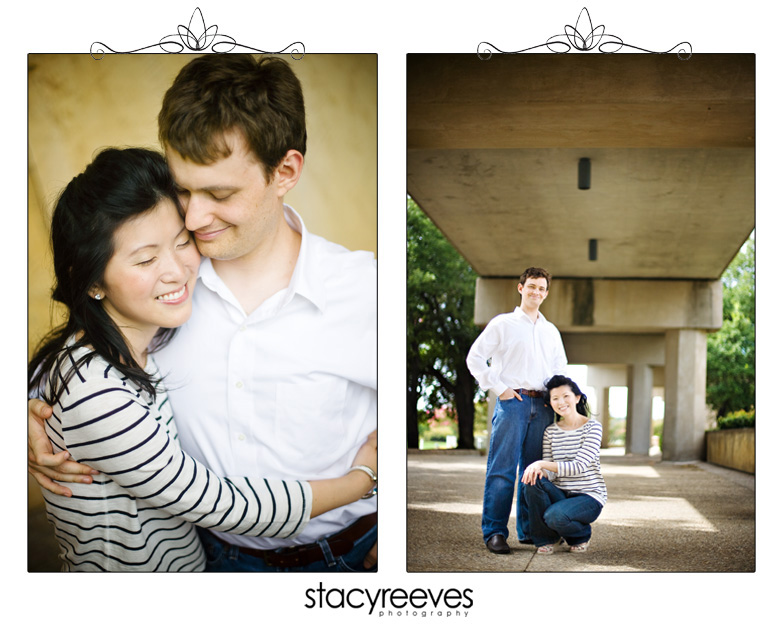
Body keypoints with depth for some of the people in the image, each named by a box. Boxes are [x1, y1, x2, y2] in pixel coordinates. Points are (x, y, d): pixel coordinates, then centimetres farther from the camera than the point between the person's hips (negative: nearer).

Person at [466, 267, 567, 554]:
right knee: (502, 469, -8)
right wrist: (499, 388, -6)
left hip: (541, 405, 5)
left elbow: (560, 368, 28)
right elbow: (475, 358, 1)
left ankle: (530, 530, 13)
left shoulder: (550, 331, 19)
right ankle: (494, 532, -6)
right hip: (512, 401, -5)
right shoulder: (502, 323, 5)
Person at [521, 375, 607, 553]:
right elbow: (550, 473, 1)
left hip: (589, 496, -5)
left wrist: (543, 464, -31)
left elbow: (579, 466, -21)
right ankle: (545, 538, -5)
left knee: (555, 515, -33)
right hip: (560, 494, 5)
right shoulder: (551, 431, 7)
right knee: (533, 481, -26)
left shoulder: (593, 427, -8)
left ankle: (582, 536, 4)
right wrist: (539, 470, -25)